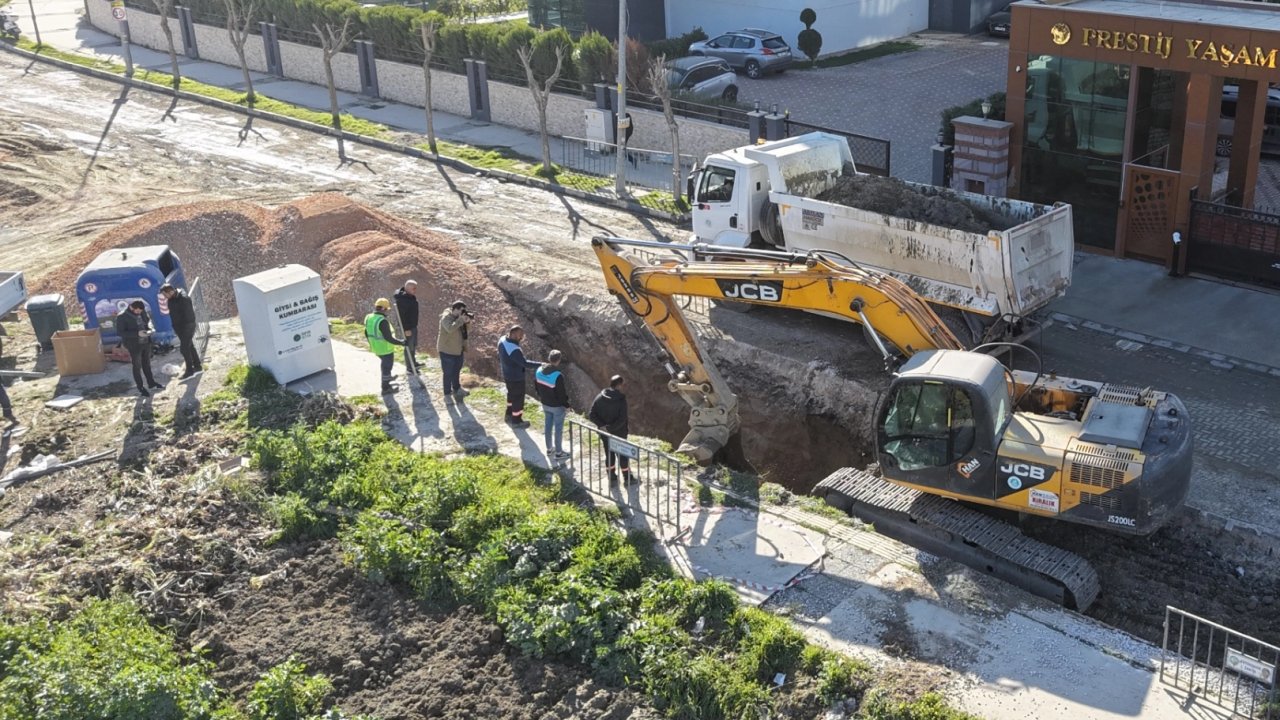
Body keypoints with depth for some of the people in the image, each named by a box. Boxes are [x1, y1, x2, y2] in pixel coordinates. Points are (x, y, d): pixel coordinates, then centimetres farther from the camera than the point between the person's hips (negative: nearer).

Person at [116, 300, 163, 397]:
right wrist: (137, 334, -29)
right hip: (134, 345, -5)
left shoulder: (142, 311, -2)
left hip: (146, 342, 5)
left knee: (147, 364, 20)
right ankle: (140, 387, 19)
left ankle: (151, 383, 34)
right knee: (137, 366, 7)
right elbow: (120, 332, -21)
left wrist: (149, 328, -7)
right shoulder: (121, 317, -19)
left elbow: (148, 319, 16)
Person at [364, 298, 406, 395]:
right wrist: (401, 342, -18)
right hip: (385, 349, -9)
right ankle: (386, 388, 20)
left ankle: (386, 382, 45)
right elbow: (388, 338, -28)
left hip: (376, 348, 9)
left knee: (385, 365, 28)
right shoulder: (382, 321, -27)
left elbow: (367, 334, 12)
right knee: (387, 367, 8)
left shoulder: (368, 318, 0)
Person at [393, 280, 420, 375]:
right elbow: (402, 316, -25)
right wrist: (406, 329, -24)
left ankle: (413, 362, 39)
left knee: (414, 345, 22)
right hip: (407, 327, -9)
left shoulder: (411, 297, 4)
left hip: (413, 325, 9)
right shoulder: (402, 300, -26)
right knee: (409, 346, 3)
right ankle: (409, 367, 15)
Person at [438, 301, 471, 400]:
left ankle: (456, 389, 42)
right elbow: (450, 328, -39)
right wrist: (461, 320, -37)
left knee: (456, 371, 24)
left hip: (458, 350, 9)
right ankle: (447, 394, 11)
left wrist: (468, 320, -10)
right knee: (448, 373, 0)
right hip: (447, 351, -9)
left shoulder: (458, 317, 4)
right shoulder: (446, 317, -22)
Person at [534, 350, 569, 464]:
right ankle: (558, 453, 21)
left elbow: (536, 386, 5)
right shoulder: (558, 376, -31)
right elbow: (562, 393, -23)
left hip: (545, 404, 7)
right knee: (558, 429, 9)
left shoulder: (539, 371, -10)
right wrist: (566, 405, -8)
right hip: (557, 406, -6)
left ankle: (549, 449, 36)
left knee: (547, 426, 21)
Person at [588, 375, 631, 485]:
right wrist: (610, 428, -21)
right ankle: (627, 478, 25)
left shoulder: (600, 397, -6)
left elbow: (591, 415, -10)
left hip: (605, 434, 4)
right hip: (619, 434, -4)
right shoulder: (621, 399, -20)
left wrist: (602, 425, -15)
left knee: (609, 454, 18)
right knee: (622, 455, 13)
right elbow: (622, 419, -27)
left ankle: (612, 478, 27)